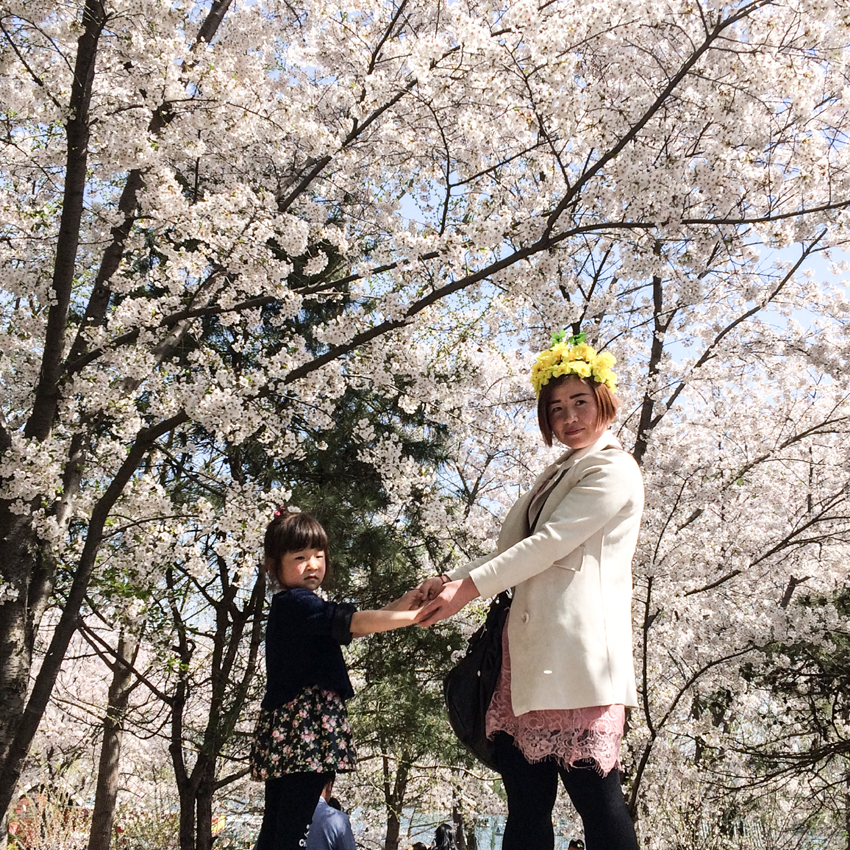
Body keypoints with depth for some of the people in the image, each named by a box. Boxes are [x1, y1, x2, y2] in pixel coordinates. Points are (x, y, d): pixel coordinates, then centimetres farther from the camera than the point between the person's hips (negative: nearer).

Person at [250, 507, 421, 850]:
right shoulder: (297, 603, -11)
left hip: (283, 728, 10)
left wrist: (411, 598, 8)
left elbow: (352, 627, 16)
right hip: (304, 725, -10)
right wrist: (419, 616, -14)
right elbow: (358, 623, -18)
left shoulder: (286, 606, 20)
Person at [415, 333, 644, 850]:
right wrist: (451, 580, 11)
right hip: (531, 649, 9)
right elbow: (513, 550, 24)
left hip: (575, 648, -9)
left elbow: (549, 543, -11)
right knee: (526, 803, 6)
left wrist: (470, 587, -10)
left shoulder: (613, 469, -2)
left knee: (596, 796, -8)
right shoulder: (559, 475, 26)